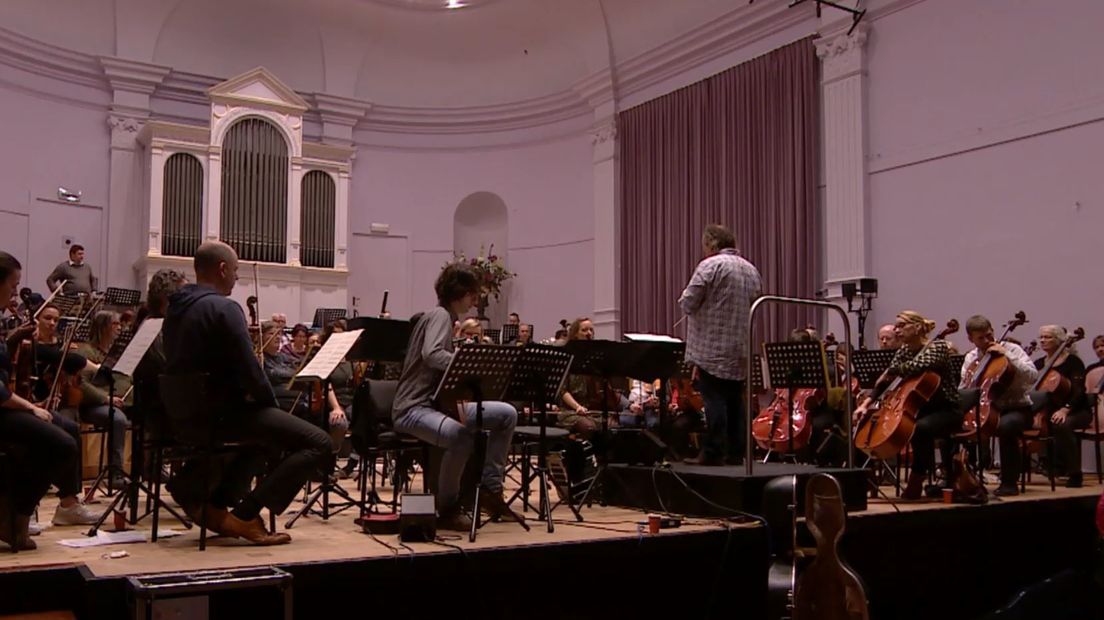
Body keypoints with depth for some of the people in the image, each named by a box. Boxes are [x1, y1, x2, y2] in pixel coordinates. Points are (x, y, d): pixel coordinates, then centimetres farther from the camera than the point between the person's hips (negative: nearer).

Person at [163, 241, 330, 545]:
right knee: (318, 443, -9)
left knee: (267, 429, 36)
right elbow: (249, 369, -21)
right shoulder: (223, 308, -15)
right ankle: (245, 514, -12)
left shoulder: (176, 306, 12)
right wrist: (270, 401, 0)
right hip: (221, 412, -10)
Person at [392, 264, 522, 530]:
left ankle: (490, 489, 5)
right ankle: (448, 509, -17)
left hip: (439, 402, 10)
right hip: (414, 408, -10)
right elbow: (431, 355, -29)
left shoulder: (446, 317, 19)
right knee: (461, 437, -39)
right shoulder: (440, 315, -11)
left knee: (507, 414, 4)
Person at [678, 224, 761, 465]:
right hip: (740, 350, 7)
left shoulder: (710, 266, -10)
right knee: (735, 400, 11)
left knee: (714, 400, -5)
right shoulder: (751, 269, 14)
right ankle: (736, 451, 14)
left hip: (713, 348, -7)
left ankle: (714, 453, -4)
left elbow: (688, 303, -12)